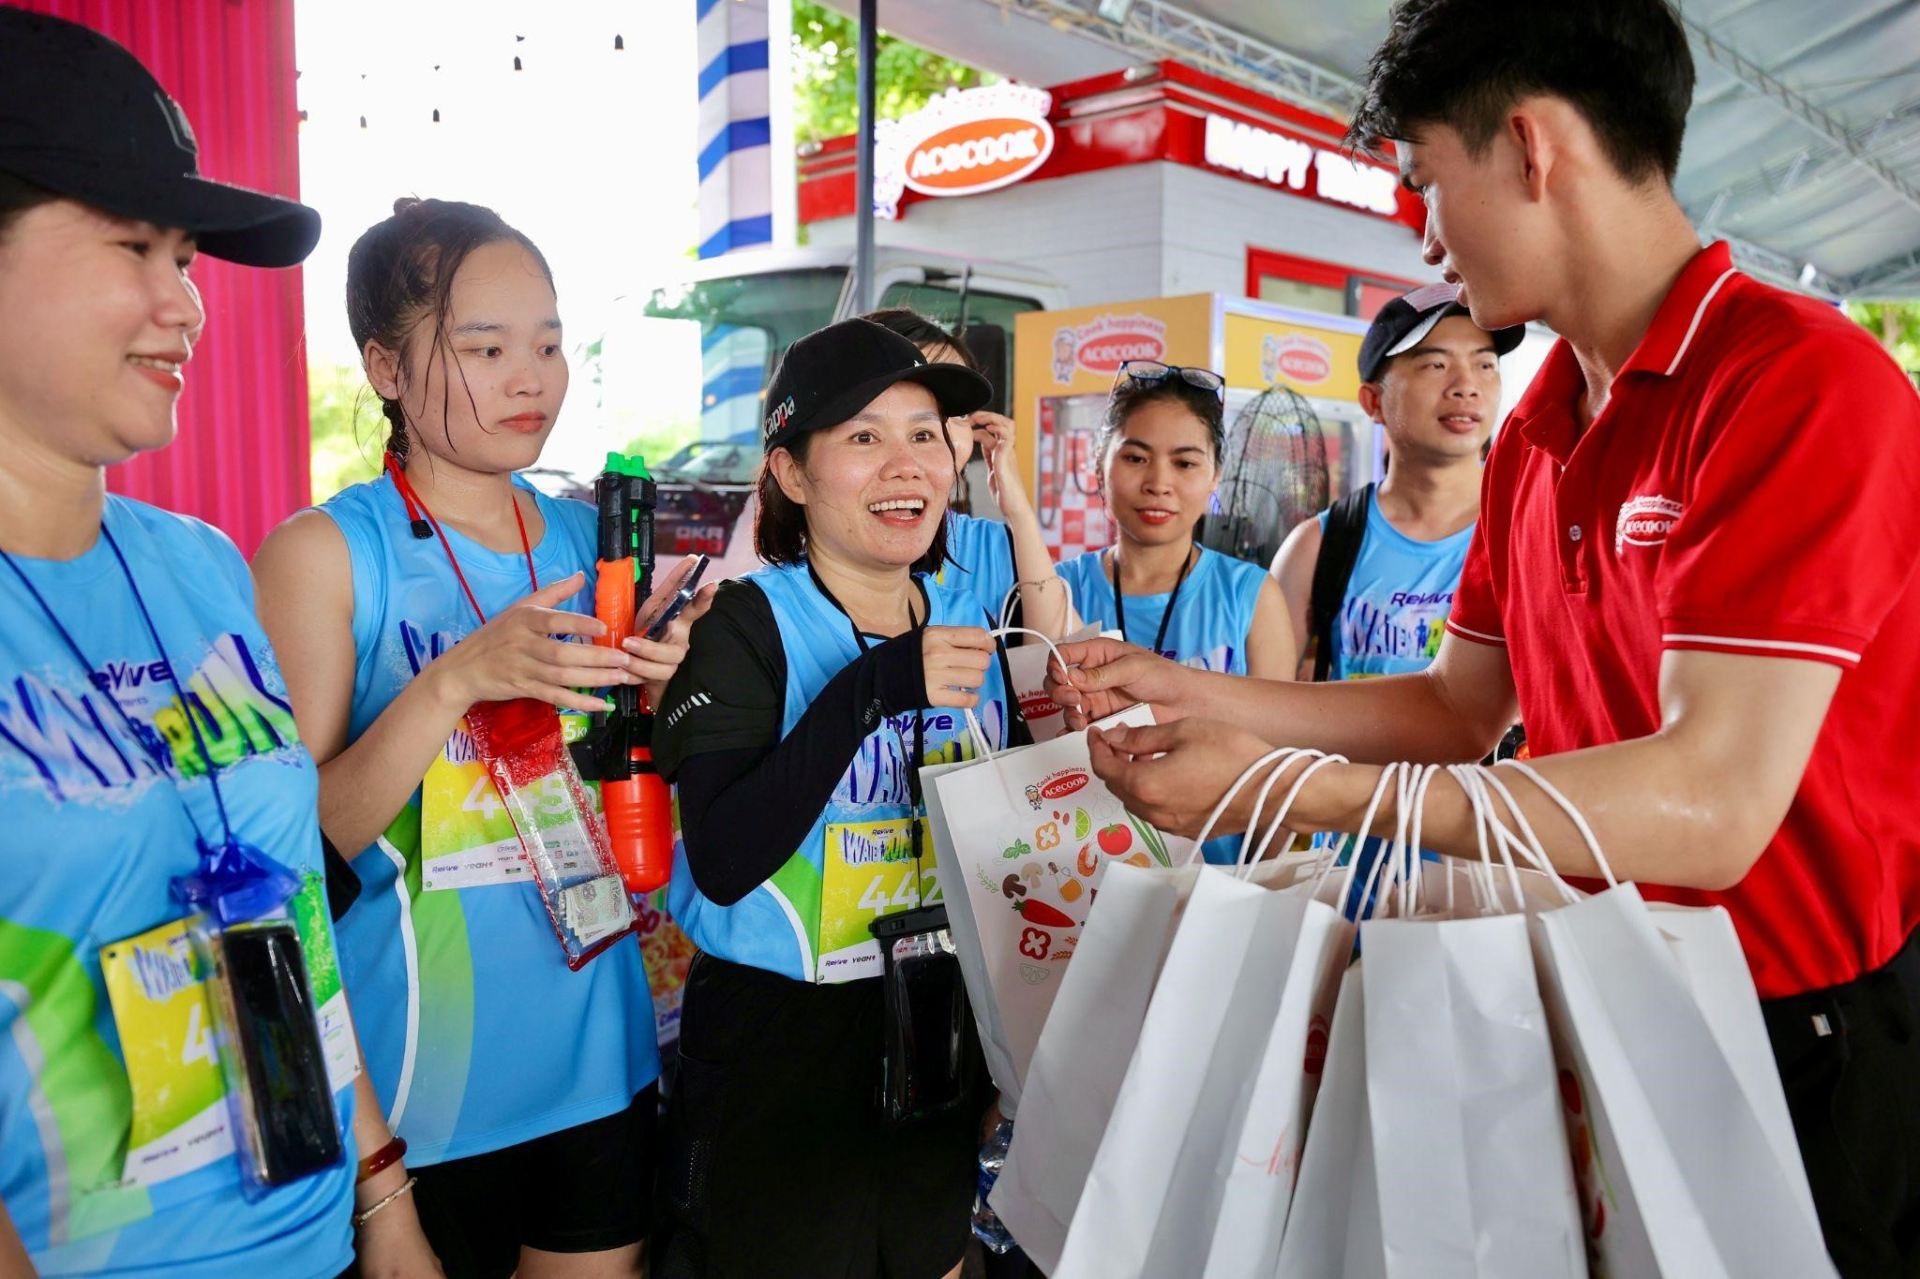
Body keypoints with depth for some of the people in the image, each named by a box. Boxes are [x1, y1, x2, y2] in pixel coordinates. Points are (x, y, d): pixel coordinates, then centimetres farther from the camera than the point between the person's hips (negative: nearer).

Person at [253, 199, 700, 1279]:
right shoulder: (321, 553, -10)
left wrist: (663, 686, -11)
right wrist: (458, 680, -26)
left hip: (596, 1039, 5)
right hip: (419, 1077, -4)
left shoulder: (592, 540, 3)